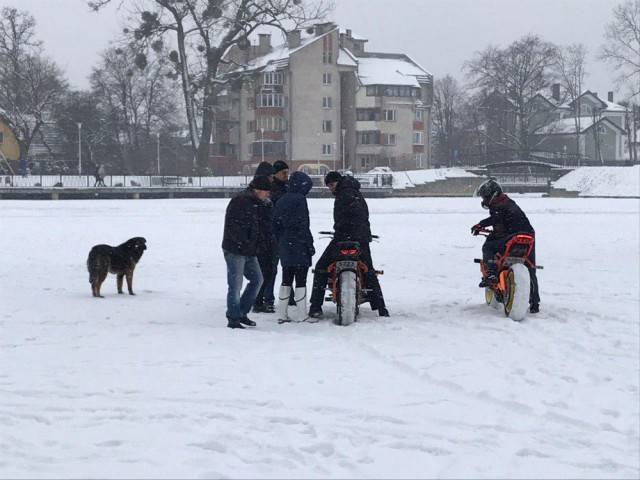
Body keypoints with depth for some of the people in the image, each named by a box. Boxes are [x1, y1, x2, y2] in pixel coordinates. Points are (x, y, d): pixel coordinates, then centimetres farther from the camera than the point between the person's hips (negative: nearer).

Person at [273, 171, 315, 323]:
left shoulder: (281, 201, 12)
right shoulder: (299, 199, -12)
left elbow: (275, 225, 14)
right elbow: (303, 225, -16)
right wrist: (310, 245, -11)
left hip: (284, 247, 7)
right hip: (299, 247, -7)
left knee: (286, 280, 11)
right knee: (301, 281, -3)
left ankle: (281, 314, 11)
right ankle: (301, 315, -2)